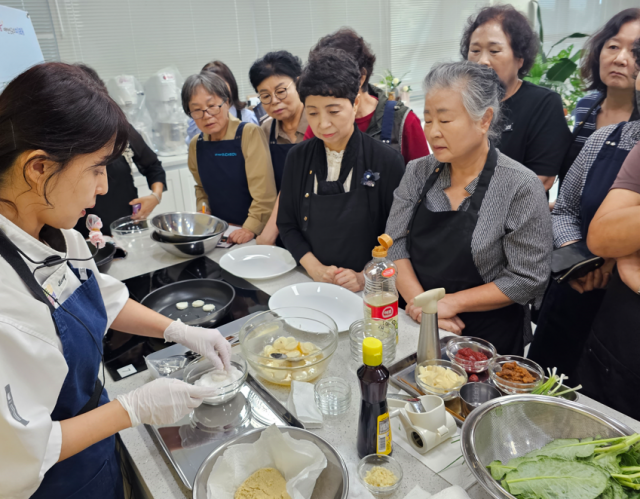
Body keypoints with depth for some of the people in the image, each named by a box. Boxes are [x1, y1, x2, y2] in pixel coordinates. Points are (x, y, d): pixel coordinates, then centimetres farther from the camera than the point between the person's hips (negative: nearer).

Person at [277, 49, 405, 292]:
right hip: (312, 282, 3)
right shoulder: (297, 158, 5)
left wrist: (367, 276, -13)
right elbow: (287, 224, 9)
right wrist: (314, 267, -4)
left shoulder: (387, 161, -5)